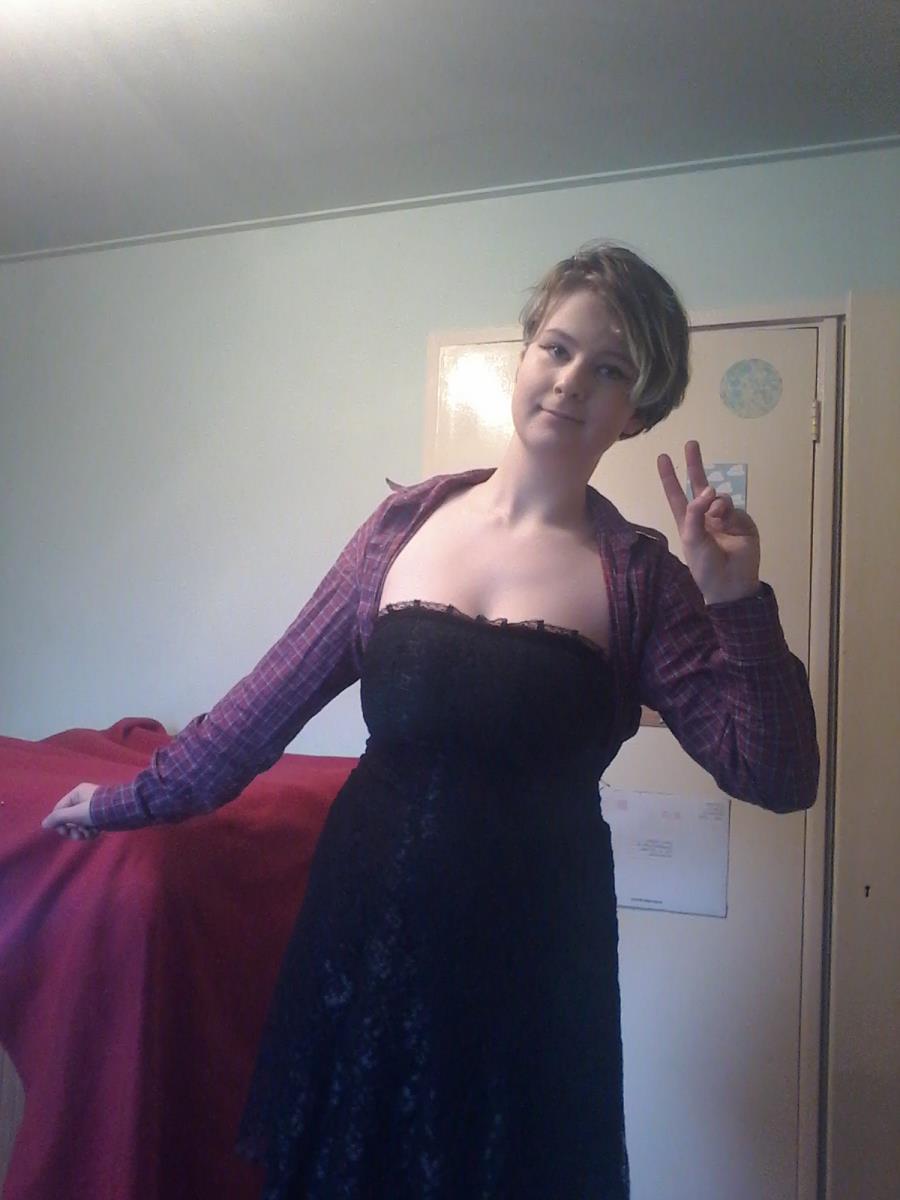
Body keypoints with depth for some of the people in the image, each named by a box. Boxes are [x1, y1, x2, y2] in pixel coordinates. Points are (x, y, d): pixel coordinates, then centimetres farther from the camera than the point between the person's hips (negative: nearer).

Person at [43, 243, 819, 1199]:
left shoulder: (638, 577, -7)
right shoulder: (407, 522, -1)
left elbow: (778, 779, -10)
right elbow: (272, 694, 5)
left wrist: (736, 600, -22)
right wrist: (129, 800, 11)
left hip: (529, 958, -1)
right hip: (365, 932, 2)